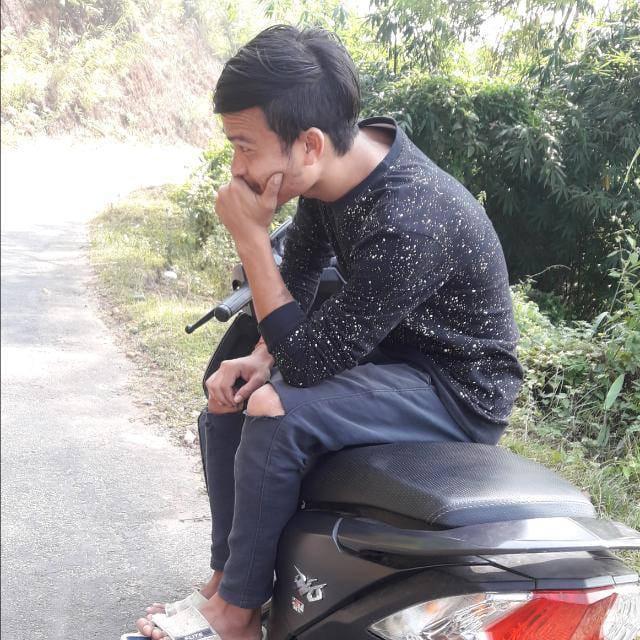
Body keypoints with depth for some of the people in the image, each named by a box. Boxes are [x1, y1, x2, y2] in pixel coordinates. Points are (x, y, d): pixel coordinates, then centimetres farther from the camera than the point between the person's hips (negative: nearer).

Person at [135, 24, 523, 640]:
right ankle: (226, 572, 17)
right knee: (227, 397, 7)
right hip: (388, 347, 9)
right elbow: (300, 265, 9)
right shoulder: (339, 162, -9)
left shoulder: (406, 224, -35)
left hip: (458, 387, -9)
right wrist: (264, 356, -4)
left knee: (277, 415, -28)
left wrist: (250, 239, -27)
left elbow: (308, 363, -28)